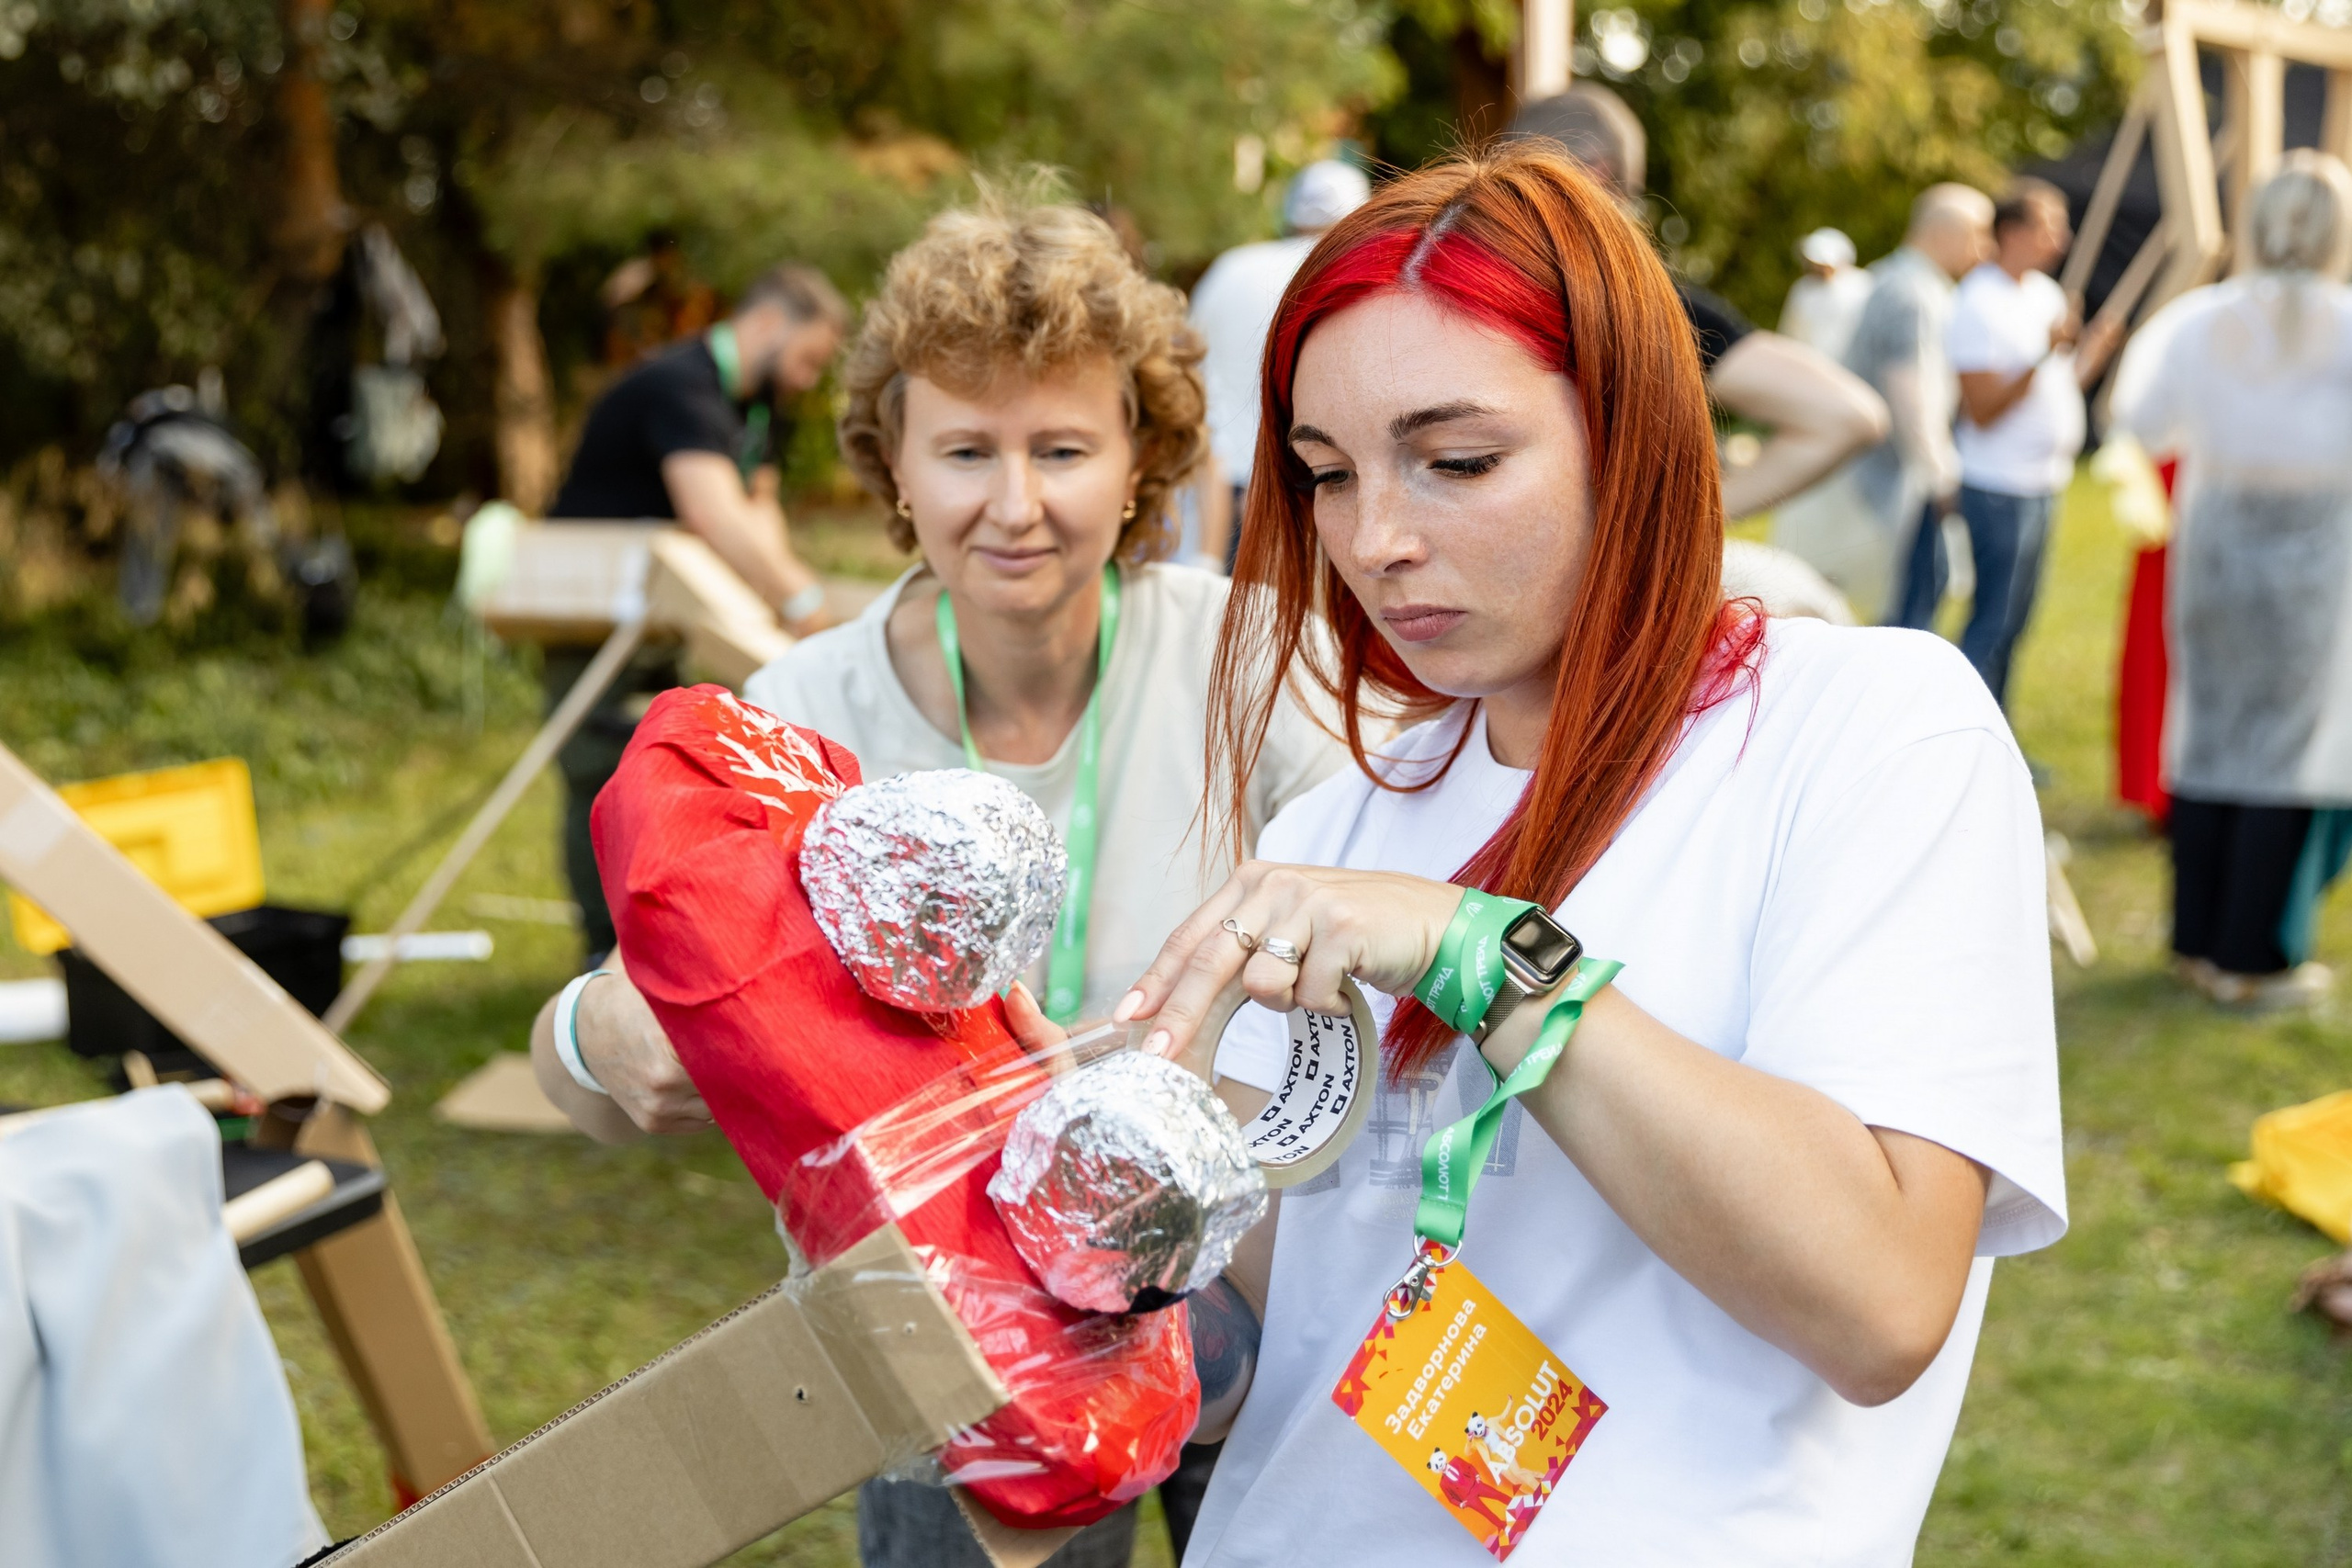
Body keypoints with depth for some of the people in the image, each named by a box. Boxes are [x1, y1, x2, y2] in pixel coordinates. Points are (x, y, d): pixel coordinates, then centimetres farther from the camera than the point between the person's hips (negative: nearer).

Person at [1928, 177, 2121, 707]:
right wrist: (2046, 355, -25)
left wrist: (2094, 350, 0)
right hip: (1998, 487, -9)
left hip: (2042, 482, 9)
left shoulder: (2045, 293, 12)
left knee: (2014, 619, 13)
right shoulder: (1979, 304, -15)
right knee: (1994, 621, -6)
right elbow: (1983, 410, -18)